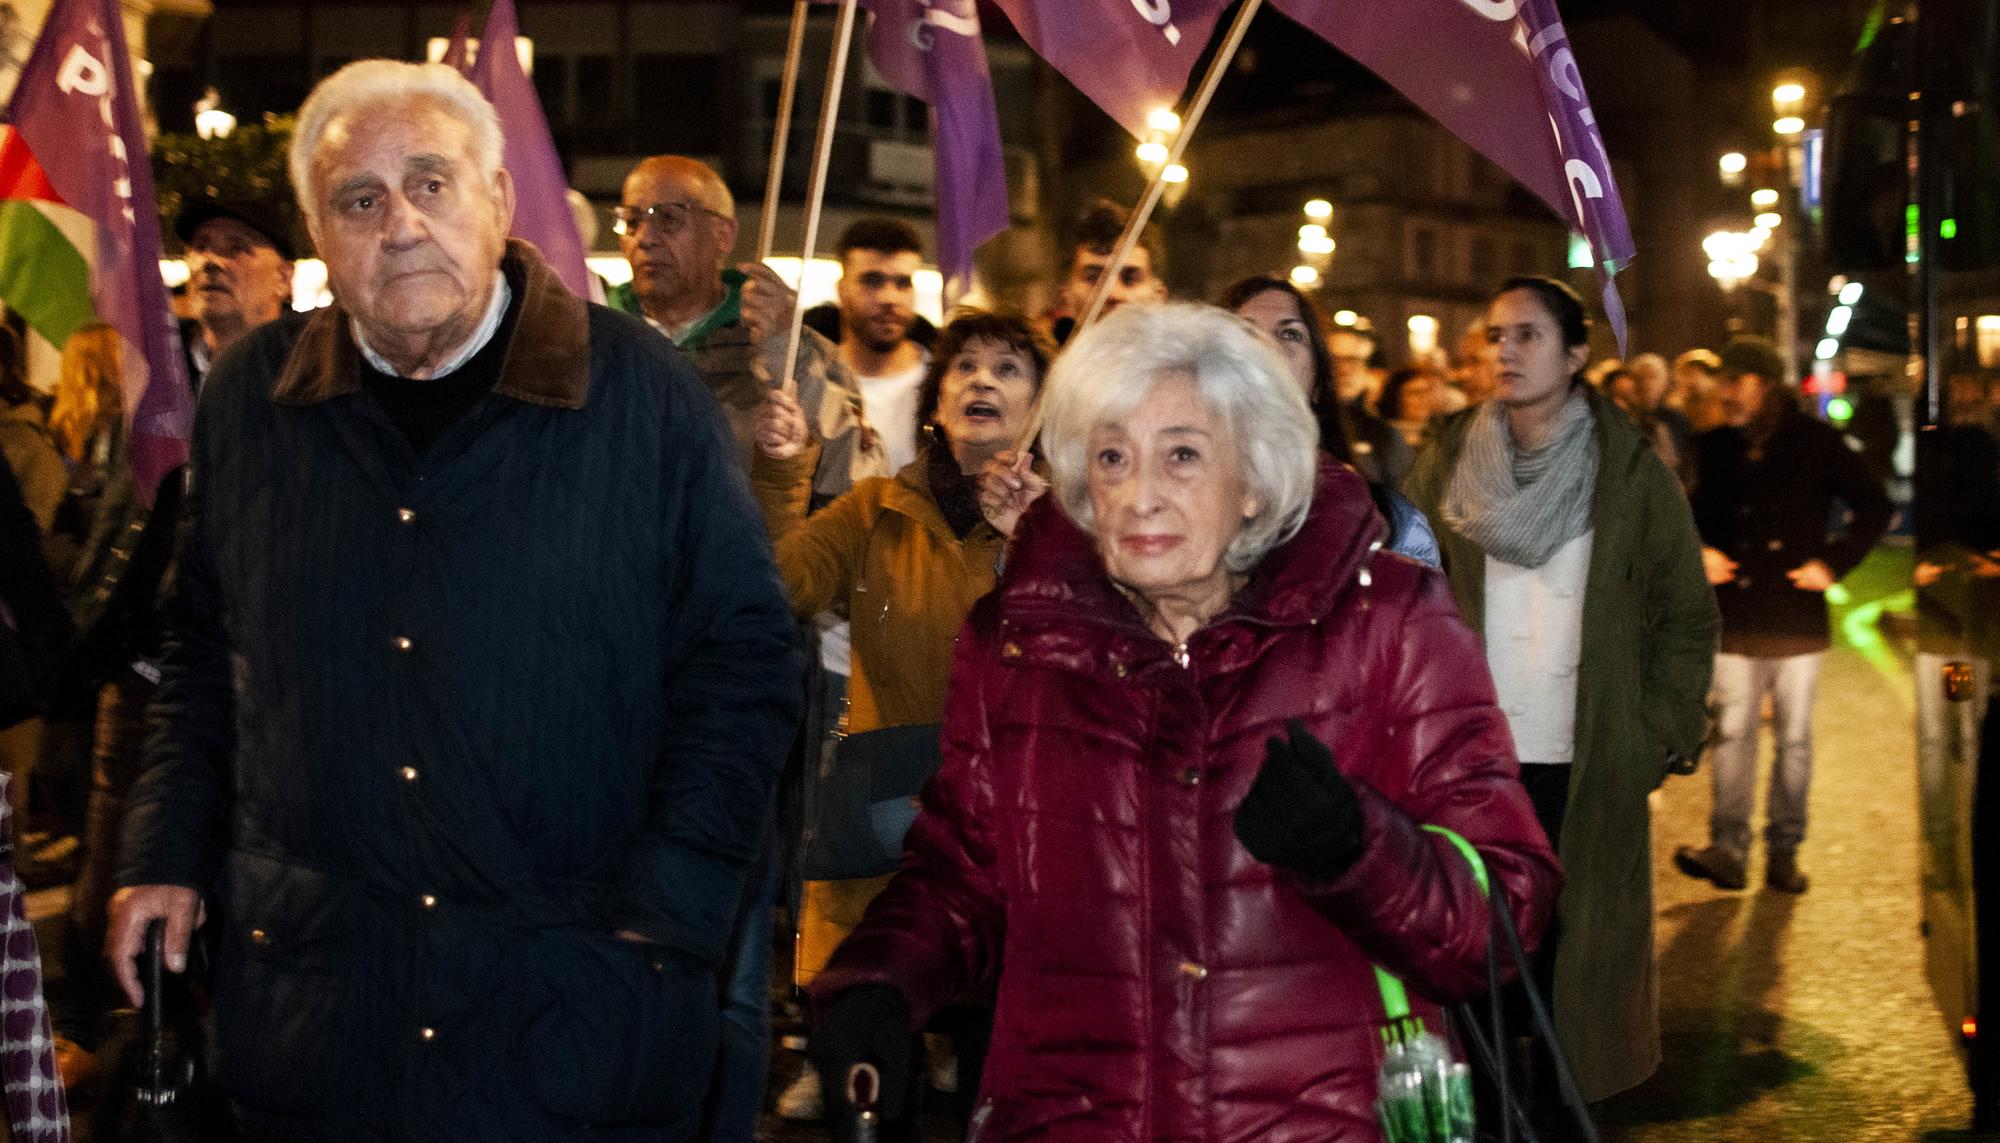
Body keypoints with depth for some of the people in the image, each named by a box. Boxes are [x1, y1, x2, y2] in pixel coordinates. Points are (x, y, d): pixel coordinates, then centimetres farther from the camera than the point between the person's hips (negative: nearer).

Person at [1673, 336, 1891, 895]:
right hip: (1736, 618, 2)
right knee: (1733, 734, -1)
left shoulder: (1816, 442, -1)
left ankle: (1784, 850, 13)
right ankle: (1728, 849, 0)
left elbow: (1874, 505, 5)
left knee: (1794, 739, 5)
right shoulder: (1714, 447, 6)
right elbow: (1696, 514, 19)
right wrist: (1700, 552, -1)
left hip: (1797, 618, -2)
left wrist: (1833, 562, -4)